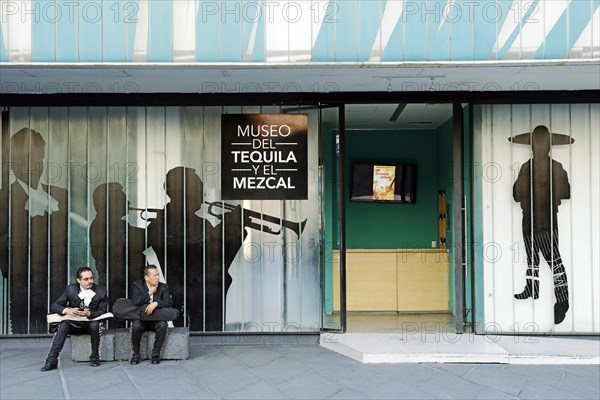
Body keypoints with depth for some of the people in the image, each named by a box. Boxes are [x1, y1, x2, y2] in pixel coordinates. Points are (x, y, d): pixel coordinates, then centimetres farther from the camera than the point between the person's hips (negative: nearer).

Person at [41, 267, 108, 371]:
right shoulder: (70, 290, -7)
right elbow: (54, 306, -8)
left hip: (91, 324, -1)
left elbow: (102, 311, -11)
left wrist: (89, 313, -33)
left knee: (95, 324, -34)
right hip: (74, 325, 1)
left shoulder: (101, 291, -9)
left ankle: (95, 357, -19)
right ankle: (51, 360, -33)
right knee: (64, 325, -30)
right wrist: (66, 310, -31)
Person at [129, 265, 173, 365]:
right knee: (136, 326, -33)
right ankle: (135, 354, -12)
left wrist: (155, 303, -27)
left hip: (157, 320, 1)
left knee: (163, 325, -31)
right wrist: (150, 293, -13)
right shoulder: (137, 285, -1)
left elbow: (169, 302, -11)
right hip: (140, 319, -1)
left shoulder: (163, 287, 4)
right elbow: (135, 301, -18)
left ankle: (156, 354, -15)